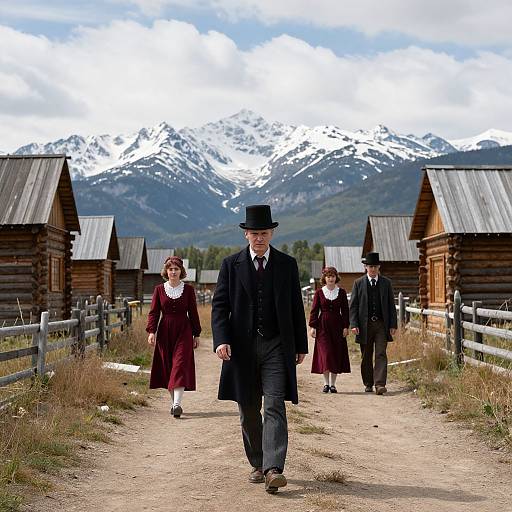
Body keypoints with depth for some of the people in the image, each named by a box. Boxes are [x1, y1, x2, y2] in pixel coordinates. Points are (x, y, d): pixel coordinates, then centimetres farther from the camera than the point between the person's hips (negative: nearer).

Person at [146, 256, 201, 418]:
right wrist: (151, 331, -11)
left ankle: (177, 403, -22)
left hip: (183, 331, -2)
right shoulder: (159, 289, 5)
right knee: (167, 367, 5)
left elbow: (193, 313, 7)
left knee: (180, 366, -12)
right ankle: (173, 403, 16)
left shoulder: (188, 289, 3)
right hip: (165, 332, 2)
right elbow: (153, 312, 2)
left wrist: (196, 335, 7)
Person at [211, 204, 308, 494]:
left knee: (275, 407, -12)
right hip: (242, 346, 1)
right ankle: (258, 465, 22)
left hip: (276, 346, -1)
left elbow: (296, 307, 10)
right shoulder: (231, 265, 4)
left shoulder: (287, 264, 6)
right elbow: (220, 305, 1)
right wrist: (221, 340, -14)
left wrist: (301, 346, 8)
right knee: (249, 411, 9)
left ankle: (273, 470, -19)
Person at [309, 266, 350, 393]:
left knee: (337, 354, 2)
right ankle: (326, 383, -2)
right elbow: (314, 310, 3)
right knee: (325, 353, -9)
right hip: (323, 326, -2)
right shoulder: (319, 292, 3)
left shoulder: (341, 292, 6)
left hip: (337, 326, 2)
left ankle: (333, 384, 11)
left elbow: (345, 310, 7)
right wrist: (313, 326, -4)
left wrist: (346, 327, 0)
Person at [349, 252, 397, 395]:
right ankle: (368, 384, 20)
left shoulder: (386, 283, 8)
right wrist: (354, 324, -9)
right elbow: (353, 306, 2)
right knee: (366, 357, 8)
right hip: (364, 325, 0)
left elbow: (391, 305, 8)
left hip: (382, 324, 0)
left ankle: (380, 384, -14)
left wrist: (393, 325, 0)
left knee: (381, 355, -9)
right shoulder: (358, 283, 4)